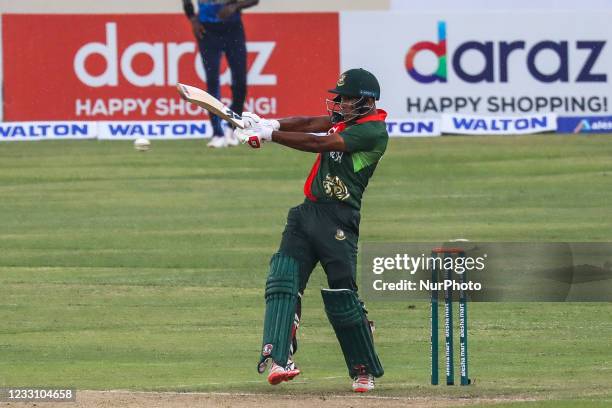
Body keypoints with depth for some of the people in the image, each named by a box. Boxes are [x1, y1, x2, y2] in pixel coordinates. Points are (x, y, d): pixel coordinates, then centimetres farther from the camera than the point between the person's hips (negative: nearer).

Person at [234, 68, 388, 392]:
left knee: (341, 295, -8)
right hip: (307, 212, 8)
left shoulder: (373, 130, -12)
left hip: (338, 220, -8)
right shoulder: (347, 119, 16)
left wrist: (268, 134, -14)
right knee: (283, 280, -10)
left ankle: (364, 371, 9)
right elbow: (310, 123, 10)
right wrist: (270, 124, -8)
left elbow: (318, 143, -16)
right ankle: (277, 359, -22)